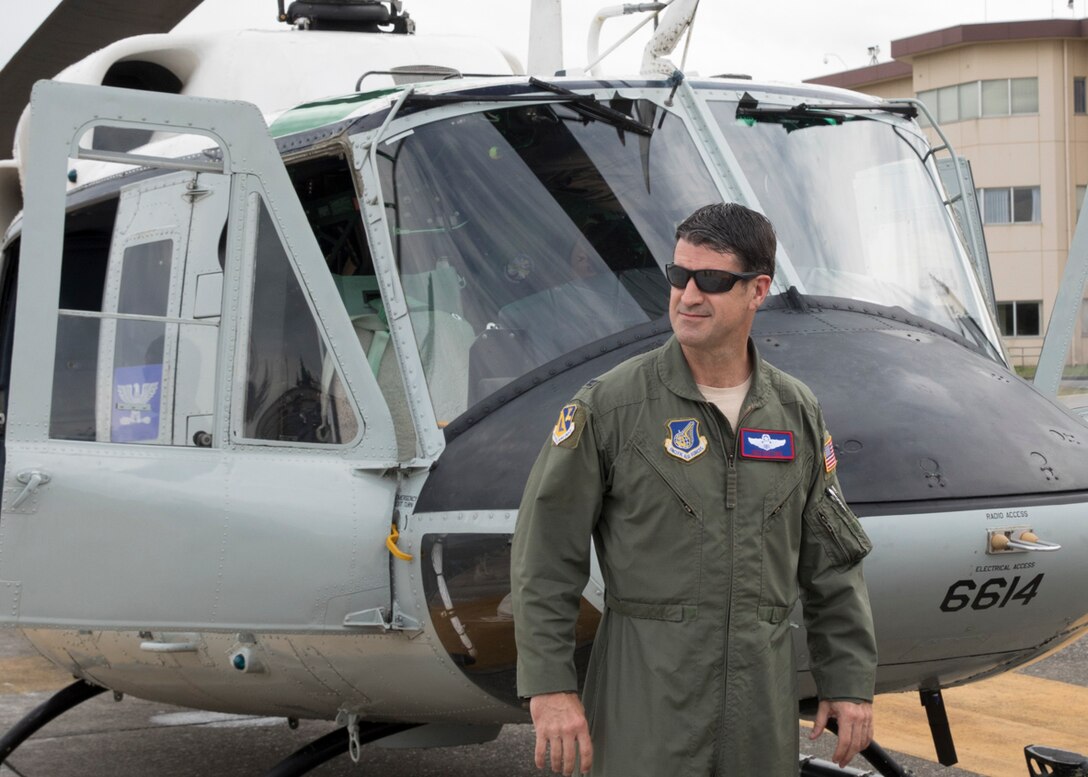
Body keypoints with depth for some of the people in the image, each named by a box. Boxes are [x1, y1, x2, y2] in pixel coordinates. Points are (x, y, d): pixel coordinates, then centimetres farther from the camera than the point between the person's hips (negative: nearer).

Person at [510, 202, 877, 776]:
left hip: (764, 696, 4)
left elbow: (831, 563, 13)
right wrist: (549, 686, -10)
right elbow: (545, 560, -5)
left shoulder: (797, 413, 8)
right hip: (647, 692, -4)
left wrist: (849, 683, 9)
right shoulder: (610, 405, -5)